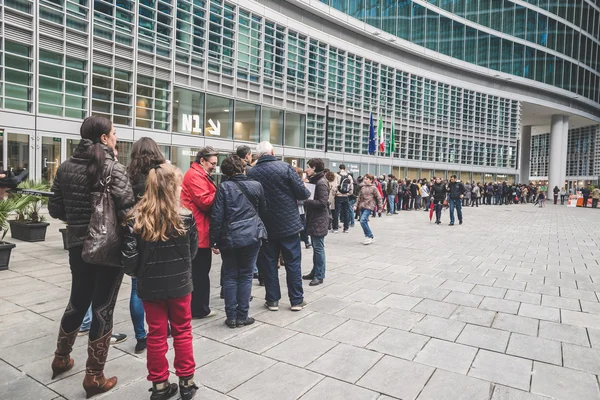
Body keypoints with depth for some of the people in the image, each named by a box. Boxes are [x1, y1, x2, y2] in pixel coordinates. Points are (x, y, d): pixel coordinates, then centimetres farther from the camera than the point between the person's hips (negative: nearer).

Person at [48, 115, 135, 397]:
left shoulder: (66, 167, 4)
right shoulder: (112, 168, -15)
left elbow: (55, 209, 6)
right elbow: (127, 209, -24)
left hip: (78, 245, 6)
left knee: (77, 302, 24)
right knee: (102, 308, 5)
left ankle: (61, 358, 42)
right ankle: (94, 377, 16)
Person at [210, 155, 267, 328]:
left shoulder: (224, 187, -5)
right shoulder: (256, 185, 1)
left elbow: (217, 216, -8)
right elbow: (263, 211, 12)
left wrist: (213, 241, -1)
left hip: (229, 238, -1)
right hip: (252, 236, 1)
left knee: (230, 277, 10)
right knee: (246, 276, 9)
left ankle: (231, 317, 14)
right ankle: (242, 317, 13)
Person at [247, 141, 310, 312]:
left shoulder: (251, 173, -3)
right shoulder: (285, 167, -10)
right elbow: (303, 193, -11)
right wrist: (292, 196, 10)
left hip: (265, 226, 2)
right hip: (288, 223, -2)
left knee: (268, 263, 12)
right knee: (293, 262, 8)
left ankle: (272, 300, 18)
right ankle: (297, 300, 15)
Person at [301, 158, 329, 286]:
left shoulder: (321, 182, -16)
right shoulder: (314, 180, 14)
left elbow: (322, 203, -22)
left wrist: (304, 201, -18)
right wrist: (303, 199, 1)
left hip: (319, 220, -9)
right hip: (313, 219, 9)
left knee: (318, 248, -3)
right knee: (315, 247, 15)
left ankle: (319, 276, 6)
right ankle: (315, 272, 25)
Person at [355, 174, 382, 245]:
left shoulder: (373, 188, -3)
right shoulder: (363, 188, 14)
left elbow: (378, 198, -2)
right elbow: (359, 197, 18)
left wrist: (380, 207, -1)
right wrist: (356, 205, 10)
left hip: (369, 207, -7)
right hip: (362, 207, 7)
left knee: (363, 221, -19)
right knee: (364, 222, 8)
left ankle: (370, 236, -7)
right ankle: (367, 237, 21)